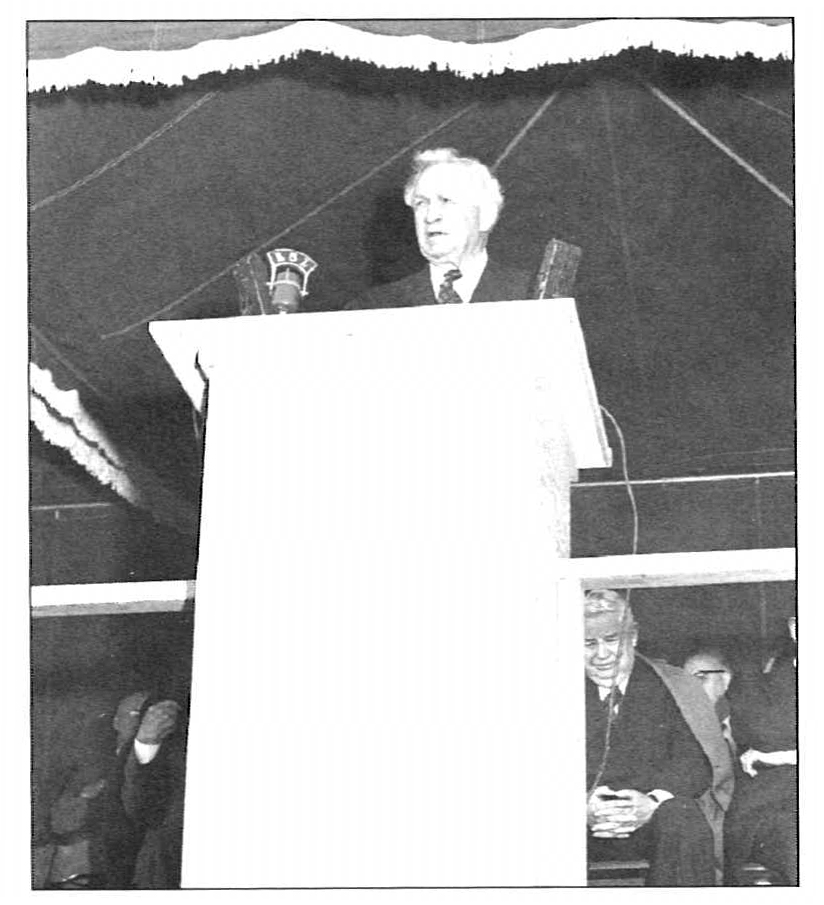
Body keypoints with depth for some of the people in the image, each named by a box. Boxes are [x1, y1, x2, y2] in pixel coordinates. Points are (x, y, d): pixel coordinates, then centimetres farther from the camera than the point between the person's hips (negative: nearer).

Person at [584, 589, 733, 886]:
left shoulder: (670, 686, 10)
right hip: (584, 823, 0)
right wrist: (582, 806, -20)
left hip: (648, 818, 0)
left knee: (684, 821, -35)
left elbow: (697, 763, 0)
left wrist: (653, 802, -20)